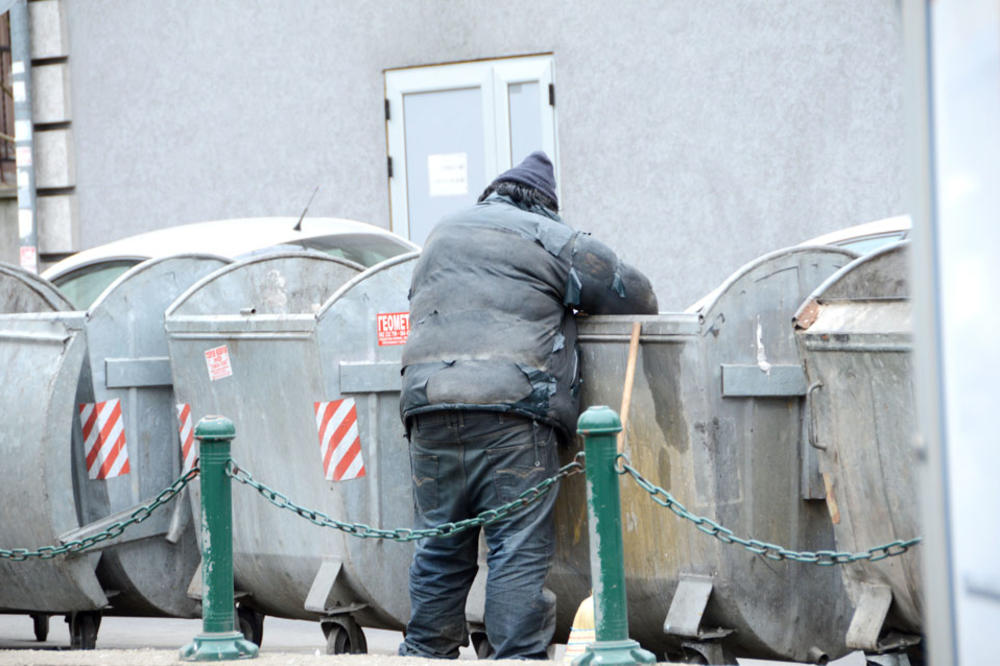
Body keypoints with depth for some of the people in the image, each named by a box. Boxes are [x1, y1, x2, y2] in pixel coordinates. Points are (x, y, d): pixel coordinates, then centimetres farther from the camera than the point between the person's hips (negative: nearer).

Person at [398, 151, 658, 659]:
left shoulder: (441, 236, 25)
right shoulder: (550, 239, 9)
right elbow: (634, 294, 10)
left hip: (429, 406, 5)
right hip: (512, 409, -5)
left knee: (440, 547, 11)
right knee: (520, 550, -4)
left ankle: (425, 655, 13)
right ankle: (518, 658, -8)